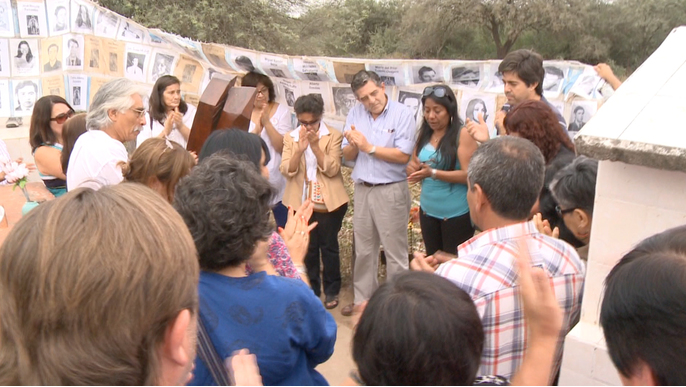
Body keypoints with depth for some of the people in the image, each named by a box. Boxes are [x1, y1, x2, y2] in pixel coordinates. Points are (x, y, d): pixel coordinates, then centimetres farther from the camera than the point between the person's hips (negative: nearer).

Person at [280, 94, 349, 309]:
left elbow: (332, 169, -13)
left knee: (329, 246, 8)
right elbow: (286, 170, -7)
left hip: (329, 203, -2)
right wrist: (300, 149, -22)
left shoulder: (333, 136, -4)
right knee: (307, 248, 10)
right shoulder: (290, 138, 3)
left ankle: (332, 291, 22)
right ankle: (311, 289, 25)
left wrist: (315, 145, -22)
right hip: (301, 203, 2)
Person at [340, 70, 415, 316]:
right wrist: (353, 144, -15)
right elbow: (347, 156, 7)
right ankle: (363, 298, 32)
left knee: (395, 252, 3)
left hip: (391, 191, -5)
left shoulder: (402, 114, -10)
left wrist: (368, 147, -15)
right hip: (362, 189, 6)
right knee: (363, 250, 17)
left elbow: (403, 156, -18)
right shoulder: (355, 114, 5)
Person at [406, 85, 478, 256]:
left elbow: (469, 175, -20)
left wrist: (433, 173, -28)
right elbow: (414, 166, 13)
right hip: (428, 211, 6)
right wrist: (413, 169, -11)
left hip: (457, 215, -6)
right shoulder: (424, 134, 5)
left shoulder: (463, 135, -14)